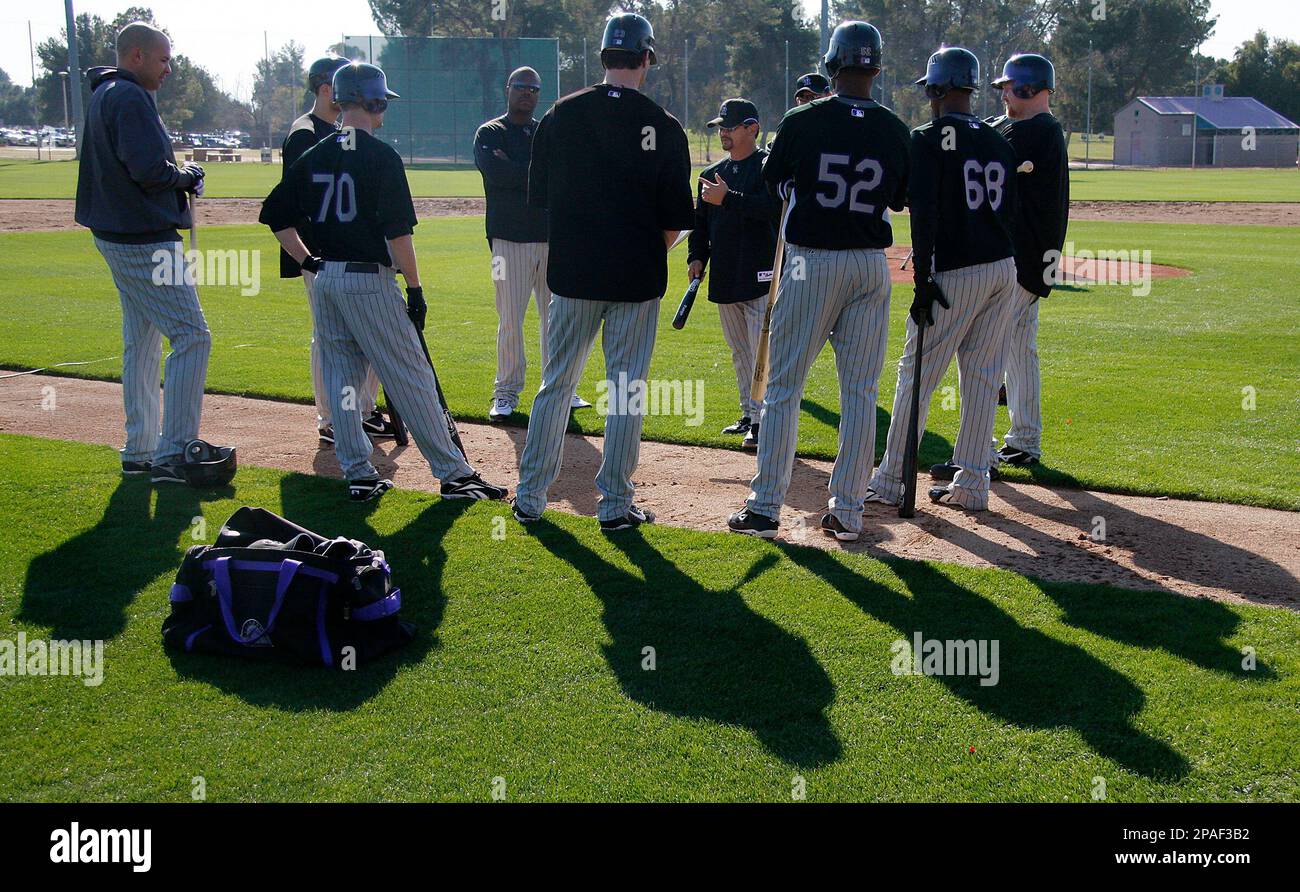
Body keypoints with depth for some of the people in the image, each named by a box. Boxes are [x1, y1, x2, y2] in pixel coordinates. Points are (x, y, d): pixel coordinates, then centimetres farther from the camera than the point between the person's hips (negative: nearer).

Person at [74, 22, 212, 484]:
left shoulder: (103, 96, 18)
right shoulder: (130, 98, -15)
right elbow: (149, 169, -24)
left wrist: (180, 176, 7)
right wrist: (188, 176, -6)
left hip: (116, 235, 11)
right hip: (146, 241, -11)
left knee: (141, 342, 15)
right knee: (192, 337, -10)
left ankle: (139, 452, 20)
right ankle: (172, 455, -12)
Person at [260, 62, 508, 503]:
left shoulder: (315, 155, 9)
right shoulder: (381, 156, -11)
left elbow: (274, 213, 12)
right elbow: (397, 231, -16)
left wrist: (308, 262, 14)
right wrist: (415, 288, -11)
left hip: (325, 280, 7)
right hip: (369, 280, -7)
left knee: (340, 379, 12)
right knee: (412, 380, -2)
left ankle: (358, 475, 15)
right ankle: (454, 474, 3)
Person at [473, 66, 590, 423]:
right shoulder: (490, 133, 3)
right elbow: (495, 172, -16)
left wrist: (516, 170, -10)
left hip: (552, 238, 4)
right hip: (510, 241, -4)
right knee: (510, 320, -3)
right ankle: (506, 393, 6)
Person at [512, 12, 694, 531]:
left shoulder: (561, 114, 0)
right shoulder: (664, 127, -6)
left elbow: (540, 196, 6)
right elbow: (675, 220, -4)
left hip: (572, 273, 2)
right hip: (636, 278, -2)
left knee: (556, 383, 12)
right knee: (626, 390, 6)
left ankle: (530, 497, 17)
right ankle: (615, 505, 12)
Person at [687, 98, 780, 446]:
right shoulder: (712, 174, 16)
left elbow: (774, 207, -22)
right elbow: (700, 221, 19)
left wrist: (728, 198, -24)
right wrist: (697, 257, 5)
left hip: (762, 276, -7)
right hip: (724, 279, 7)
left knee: (762, 352, -10)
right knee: (740, 353, 14)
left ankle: (761, 421, -7)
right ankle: (748, 415, 23)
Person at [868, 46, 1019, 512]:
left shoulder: (928, 138, -8)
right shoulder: (999, 143, 13)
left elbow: (923, 211, -16)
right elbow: (1009, 211, 15)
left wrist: (923, 279, -16)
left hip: (956, 272, -7)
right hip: (1003, 268, 7)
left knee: (916, 374, 1)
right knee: (983, 377, 10)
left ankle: (890, 481, 7)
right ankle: (971, 484, 13)